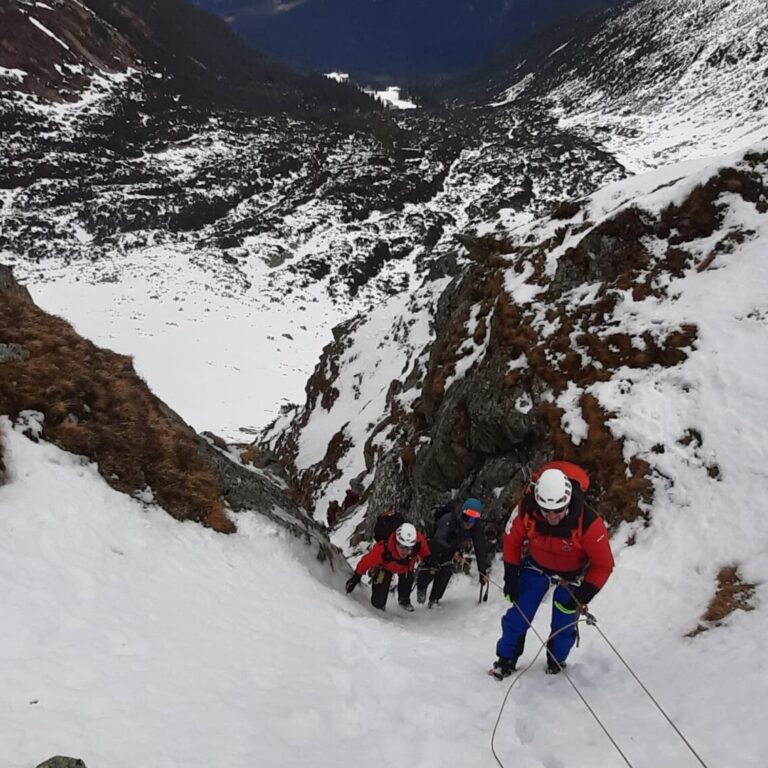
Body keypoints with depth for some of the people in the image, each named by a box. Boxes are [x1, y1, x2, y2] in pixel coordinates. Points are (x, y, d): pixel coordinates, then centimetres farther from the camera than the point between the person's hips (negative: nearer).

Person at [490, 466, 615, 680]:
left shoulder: (588, 523, -37)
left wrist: (583, 596, -23)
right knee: (518, 615, 1)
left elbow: (603, 565, -22)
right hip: (536, 566, 1)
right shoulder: (527, 511, -31)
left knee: (563, 625, 5)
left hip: (571, 575, -1)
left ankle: (556, 662, 36)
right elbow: (512, 540, -9)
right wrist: (511, 577, -7)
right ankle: (506, 660, 25)